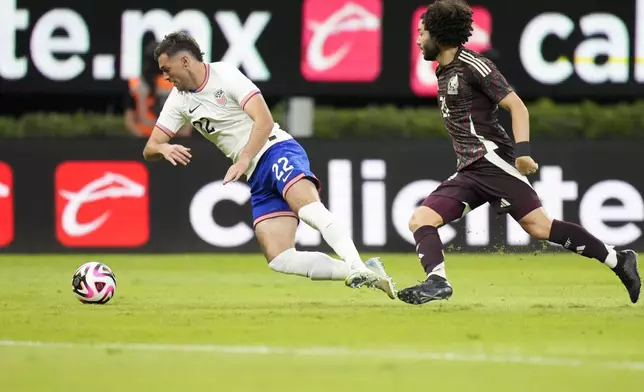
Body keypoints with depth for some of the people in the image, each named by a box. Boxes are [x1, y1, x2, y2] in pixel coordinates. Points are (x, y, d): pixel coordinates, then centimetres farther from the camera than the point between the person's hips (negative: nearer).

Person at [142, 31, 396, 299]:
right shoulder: (179, 99, 14)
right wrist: (165, 149, -11)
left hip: (277, 149, -6)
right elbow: (149, 149, 13)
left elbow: (264, 120, -14)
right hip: (257, 180, 6)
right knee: (279, 260, -13)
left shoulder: (225, 74, -5)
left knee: (308, 207, -37)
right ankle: (360, 273, -19)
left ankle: (358, 268, -47)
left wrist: (243, 159, -26)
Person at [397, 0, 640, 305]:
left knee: (539, 227, -17)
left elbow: (516, 106, -13)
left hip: (492, 161, -9)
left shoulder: (472, 65, -7)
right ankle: (437, 282, -22)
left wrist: (522, 151, -24)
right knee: (420, 220, -6)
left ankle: (618, 261, -11)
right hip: (467, 173, 9)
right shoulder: (444, 73, 19)